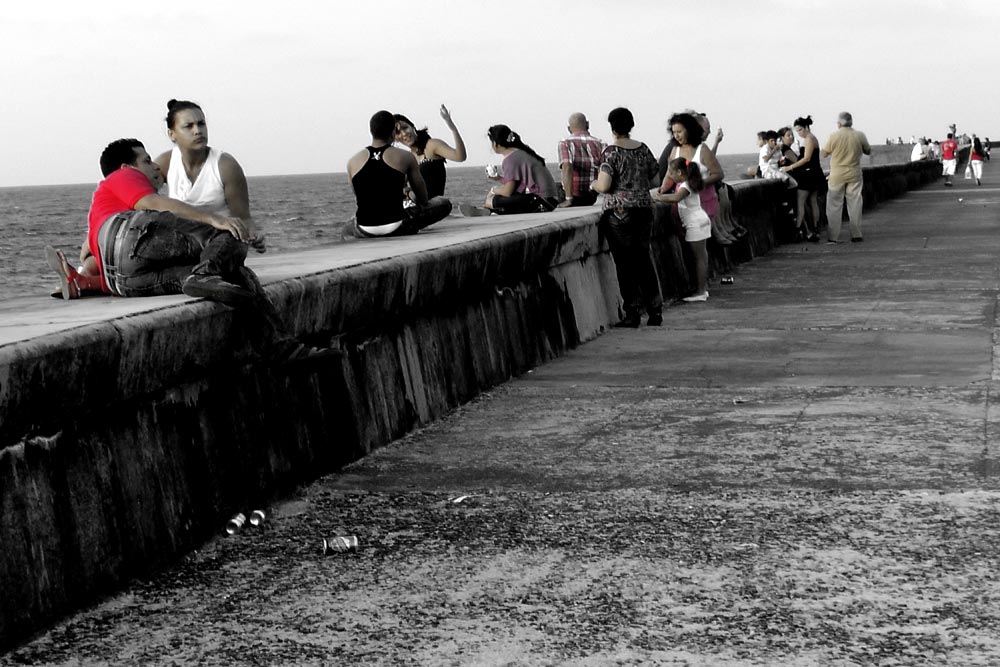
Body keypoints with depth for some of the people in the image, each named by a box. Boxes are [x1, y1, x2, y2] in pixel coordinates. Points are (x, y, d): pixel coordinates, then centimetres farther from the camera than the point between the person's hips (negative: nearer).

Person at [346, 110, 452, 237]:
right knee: (444, 204, 12)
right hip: (397, 228, -4)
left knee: (347, 229, 41)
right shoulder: (405, 157, -4)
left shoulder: (353, 161, 2)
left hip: (365, 231, 4)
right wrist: (412, 195, 30)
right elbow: (423, 199, 5)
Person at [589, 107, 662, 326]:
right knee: (643, 259, 13)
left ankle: (633, 313, 1)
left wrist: (593, 184, 5)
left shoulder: (611, 152, -10)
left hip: (619, 212, -5)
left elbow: (604, 186, -16)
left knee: (624, 262, 1)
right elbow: (653, 181, 14)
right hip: (644, 209, 5)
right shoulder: (644, 149, 7)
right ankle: (655, 310, 13)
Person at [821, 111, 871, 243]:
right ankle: (856, 235, 10)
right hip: (854, 175, 2)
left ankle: (833, 236, 2)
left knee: (834, 206, 5)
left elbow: (824, 153, -1)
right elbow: (868, 151, 9)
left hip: (837, 176, -2)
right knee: (855, 204, 9)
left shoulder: (834, 136, -10)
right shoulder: (860, 136, -4)